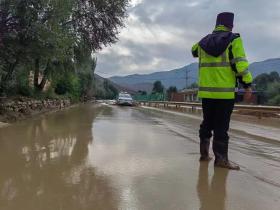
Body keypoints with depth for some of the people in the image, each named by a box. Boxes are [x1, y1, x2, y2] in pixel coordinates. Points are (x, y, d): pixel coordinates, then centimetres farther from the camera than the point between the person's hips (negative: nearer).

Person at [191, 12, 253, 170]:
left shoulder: (203, 42, 12)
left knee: (207, 123, 16)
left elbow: (194, 51, 34)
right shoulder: (233, 40, -3)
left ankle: (204, 153, 23)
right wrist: (248, 85, -8)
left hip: (206, 91, 5)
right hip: (225, 91, -5)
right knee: (221, 126, -2)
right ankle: (221, 158, 1)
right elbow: (241, 64, -12)